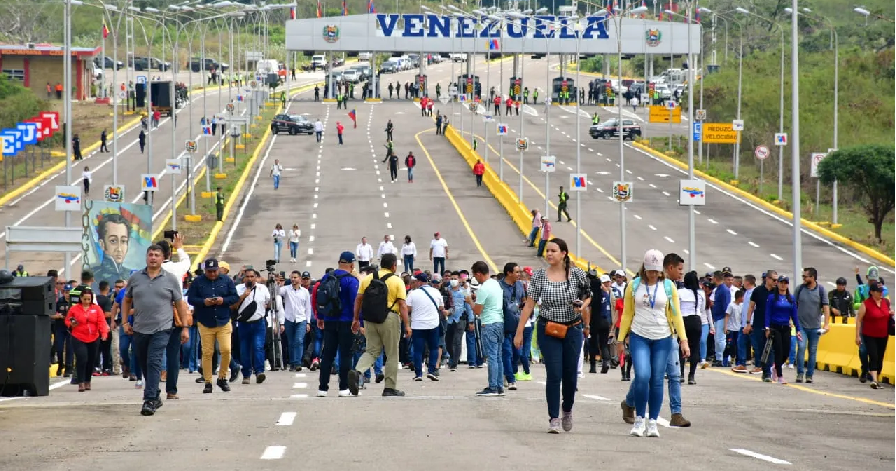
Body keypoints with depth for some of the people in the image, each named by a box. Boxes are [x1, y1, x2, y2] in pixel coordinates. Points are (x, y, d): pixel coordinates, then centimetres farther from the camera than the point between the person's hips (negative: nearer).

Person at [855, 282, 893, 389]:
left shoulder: (886, 302, 7)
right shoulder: (866, 304, -9)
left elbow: (889, 313, 26)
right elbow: (859, 320, -8)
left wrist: (892, 313, 1)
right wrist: (857, 335, -12)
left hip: (883, 336, 5)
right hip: (869, 336, -5)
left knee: (880, 358, 9)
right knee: (873, 357, -16)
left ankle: (877, 380, 21)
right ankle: (874, 380, -25)